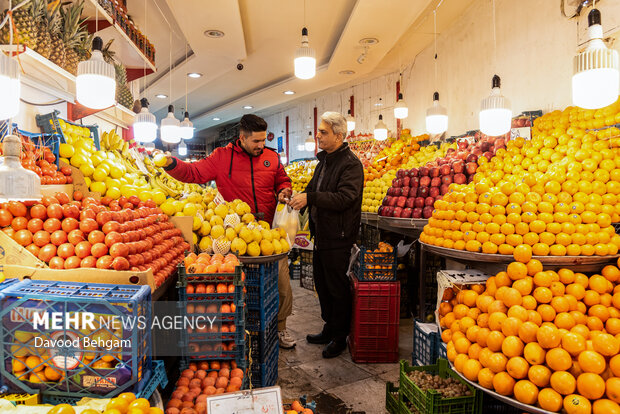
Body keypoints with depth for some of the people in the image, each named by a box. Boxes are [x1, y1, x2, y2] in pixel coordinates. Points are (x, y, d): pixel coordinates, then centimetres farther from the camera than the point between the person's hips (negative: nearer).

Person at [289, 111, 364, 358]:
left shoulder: (350, 164, -15)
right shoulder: (324, 161, 14)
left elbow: (345, 198, -26)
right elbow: (314, 189, 23)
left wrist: (310, 198, -29)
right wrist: (297, 195, 3)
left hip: (338, 238, -9)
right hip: (321, 234, 9)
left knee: (337, 287, 3)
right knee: (322, 284, 18)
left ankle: (339, 337, 20)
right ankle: (329, 329, 35)